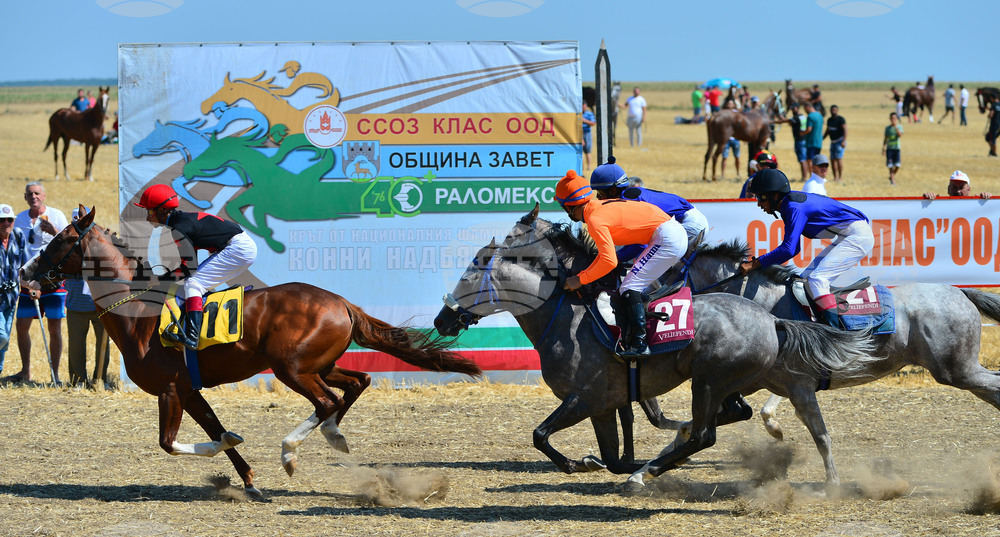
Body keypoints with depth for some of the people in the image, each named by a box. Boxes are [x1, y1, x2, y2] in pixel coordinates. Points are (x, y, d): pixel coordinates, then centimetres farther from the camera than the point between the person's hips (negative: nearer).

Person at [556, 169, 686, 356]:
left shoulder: (595, 219, -15)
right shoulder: (601, 206, 14)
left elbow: (609, 261, -21)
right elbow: (605, 253, 20)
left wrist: (581, 280, -12)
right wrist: (582, 274, 11)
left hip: (667, 239, -10)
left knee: (630, 288, -11)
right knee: (633, 288, 18)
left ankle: (639, 345, -14)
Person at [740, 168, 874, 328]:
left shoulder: (795, 207, -21)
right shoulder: (789, 205, 9)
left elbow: (788, 249, -26)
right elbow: (793, 248, 14)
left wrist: (755, 264, -21)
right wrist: (762, 261, 2)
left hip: (859, 235, -10)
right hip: (845, 238, 10)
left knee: (817, 279, -20)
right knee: (807, 279, 9)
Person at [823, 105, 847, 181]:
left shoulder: (840, 119, -8)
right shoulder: (829, 120, 15)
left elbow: (845, 130, -14)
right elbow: (827, 131, 26)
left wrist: (844, 141, -23)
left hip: (840, 141, -8)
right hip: (833, 142, 8)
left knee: (838, 158, -14)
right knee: (832, 159, 4)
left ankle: (841, 176, -13)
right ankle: (835, 177, 8)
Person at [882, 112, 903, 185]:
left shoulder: (899, 127, 1)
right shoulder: (887, 128, 5)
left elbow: (900, 135, -17)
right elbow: (885, 138, 11)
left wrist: (896, 127, -23)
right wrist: (883, 148, 8)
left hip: (896, 148, -1)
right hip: (889, 148, 1)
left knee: (897, 165, -8)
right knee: (890, 165, -5)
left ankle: (892, 177, 17)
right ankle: (892, 179, 4)